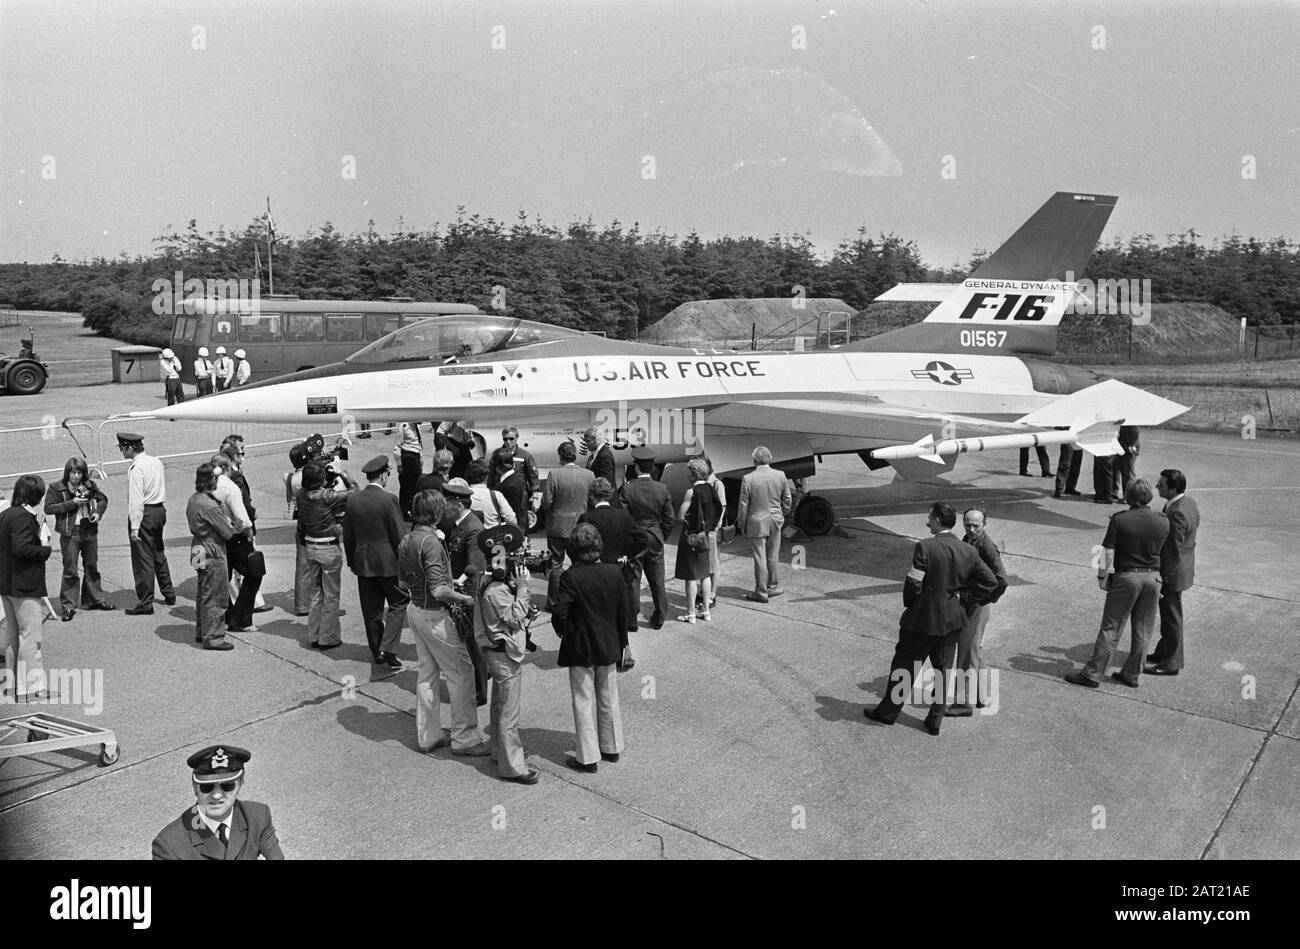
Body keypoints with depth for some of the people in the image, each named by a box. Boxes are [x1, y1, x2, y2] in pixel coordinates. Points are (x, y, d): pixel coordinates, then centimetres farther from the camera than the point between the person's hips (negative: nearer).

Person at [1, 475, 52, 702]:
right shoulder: (24, 517, -17)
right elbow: (21, 548, -25)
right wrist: (45, 550, -11)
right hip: (25, 585, -10)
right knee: (30, 634, -4)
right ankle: (31, 688, 0)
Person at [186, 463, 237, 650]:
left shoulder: (193, 499, 6)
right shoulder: (209, 505, -23)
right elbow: (227, 533, -20)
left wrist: (227, 523, 4)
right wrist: (235, 527, 2)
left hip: (199, 549, 10)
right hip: (213, 553, -10)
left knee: (203, 593, 20)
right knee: (216, 596, 0)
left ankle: (201, 632, 31)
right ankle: (213, 637, 6)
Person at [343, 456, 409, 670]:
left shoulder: (352, 499, 1)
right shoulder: (389, 500, -15)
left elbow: (347, 535, 9)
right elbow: (399, 535, -12)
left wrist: (351, 561, 19)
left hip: (363, 562, 5)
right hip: (388, 562, -5)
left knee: (371, 609, 14)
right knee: (398, 603, 8)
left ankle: (376, 651, 24)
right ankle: (387, 649, -3)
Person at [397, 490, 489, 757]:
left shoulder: (406, 541, 4)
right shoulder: (431, 542, -23)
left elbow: (403, 583, 14)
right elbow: (439, 591, -25)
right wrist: (465, 599, -13)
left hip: (415, 609, 9)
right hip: (434, 614, -9)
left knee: (427, 672, 17)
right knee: (462, 672, 1)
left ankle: (428, 734, 26)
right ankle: (464, 738, 6)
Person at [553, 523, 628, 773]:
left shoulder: (571, 577, -20)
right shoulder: (614, 572, -7)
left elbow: (559, 613, -23)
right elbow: (623, 610, 0)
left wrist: (563, 632, -1)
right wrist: (622, 642, 12)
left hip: (580, 649, -4)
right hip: (608, 646, 4)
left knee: (584, 702, 7)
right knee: (608, 699, 19)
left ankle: (588, 758, 14)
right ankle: (612, 748, 32)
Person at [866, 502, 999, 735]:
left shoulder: (924, 547, -19)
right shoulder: (968, 551, -2)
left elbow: (913, 584, -19)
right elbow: (990, 581, 1)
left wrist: (908, 603, -1)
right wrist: (963, 598, 5)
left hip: (923, 619, -5)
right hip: (952, 619, 5)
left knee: (904, 665, 12)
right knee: (944, 669, 16)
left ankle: (888, 712, 24)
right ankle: (935, 720, 22)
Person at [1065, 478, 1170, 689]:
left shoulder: (1119, 519, -12)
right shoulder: (1163, 523, -1)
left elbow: (1109, 553, -11)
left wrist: (1102, 576, -3)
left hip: (1126, 577, -3)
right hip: (1153, 577, 4)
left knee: (1111, 628, 0)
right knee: (1142, 631, 12)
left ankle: (1093, 673, 3)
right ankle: (1132, 675, 21)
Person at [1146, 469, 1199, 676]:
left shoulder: (1176, 513, -28)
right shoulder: (1189, 503, 3)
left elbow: (1174, 550, -25)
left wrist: (1164, 579, -19)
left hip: (1173, 573, -10)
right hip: (1183, 566, 10)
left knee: (1172, 616, 3)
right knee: (1168, 614, 22)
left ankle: (1171, 663, 15)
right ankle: (1164, 652, 36)